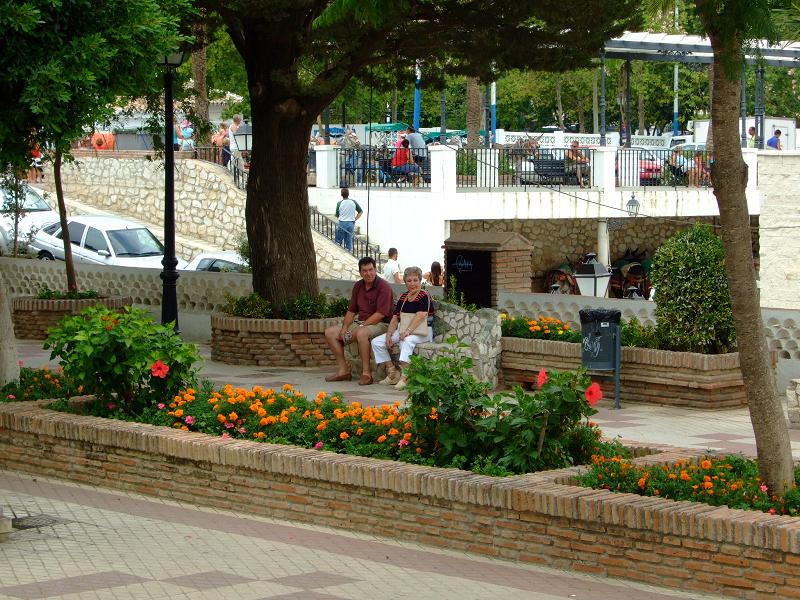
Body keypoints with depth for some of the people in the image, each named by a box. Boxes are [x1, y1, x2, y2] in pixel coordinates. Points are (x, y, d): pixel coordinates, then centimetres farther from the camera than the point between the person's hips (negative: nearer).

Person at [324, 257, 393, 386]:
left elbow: (380, 314, -20)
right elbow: (351, 311, 15)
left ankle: (366, 373, -33)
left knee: (362, 333, -41)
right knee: (330, 332, 0)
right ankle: (343, 370, -4)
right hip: (360, 322, 8)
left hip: (380, 324, -8)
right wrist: (344, 328, -2)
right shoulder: (358, 286, 11)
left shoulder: (383, 287, -12)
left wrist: (361, 326, -21)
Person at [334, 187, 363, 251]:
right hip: (351, 224, 3)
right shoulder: (353, 202, -1)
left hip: (342, 224, -3)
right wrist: (355, 220, 9)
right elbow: (360, 212, 4)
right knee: (349, 241, 9)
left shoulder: (339, 203, -8)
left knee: (338, 241, 8)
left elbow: (337, 216, 0)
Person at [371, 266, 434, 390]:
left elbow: (420, 316, -21)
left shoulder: (424, 296, -7)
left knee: (406, 341, -40)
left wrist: (407, 331, -32)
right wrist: (389, 334, -5)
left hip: (421, 333, -8)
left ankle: (405, 376, -44)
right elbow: (395, 318, 12)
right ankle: (392, 373, -10)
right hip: (403, 330, 8)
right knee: (376, 342, -7)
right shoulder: (403, 297, 15)